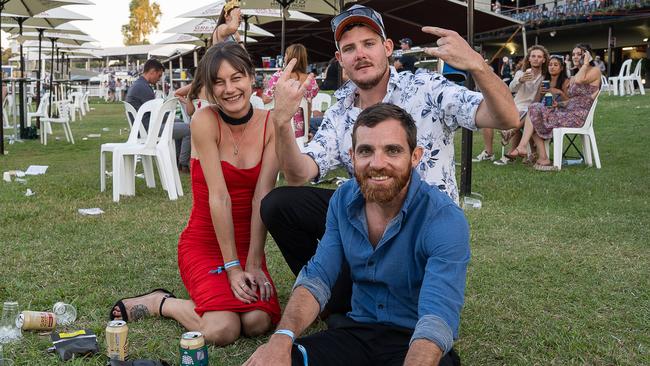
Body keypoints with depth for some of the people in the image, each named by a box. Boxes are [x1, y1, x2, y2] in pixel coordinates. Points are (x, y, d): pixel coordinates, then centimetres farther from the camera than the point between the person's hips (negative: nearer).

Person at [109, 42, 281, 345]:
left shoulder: (270, 124, -4)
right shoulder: (205, 121, -14)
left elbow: (262, 196, -10)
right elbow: (219, 196, -19)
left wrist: (253, 264, -15)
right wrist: (232, 267, -19)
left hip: (248, 244, 3)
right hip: (204, 243, -3)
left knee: (258, 323, -22)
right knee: (222, 330, -25)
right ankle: (159, 302, 4)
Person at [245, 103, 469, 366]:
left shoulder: (445, 220, -20)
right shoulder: (344, 200, -1)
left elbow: (437, 317, -31)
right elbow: (316, 278, -4)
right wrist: (282, 339, -23)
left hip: (415, 342, -3)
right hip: (357, 330, 4)